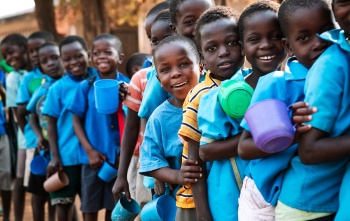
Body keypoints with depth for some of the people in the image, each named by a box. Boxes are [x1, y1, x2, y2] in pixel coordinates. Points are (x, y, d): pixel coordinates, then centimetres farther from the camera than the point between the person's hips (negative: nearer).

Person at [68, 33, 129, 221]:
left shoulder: (127, 86, -2)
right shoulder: (86, 87, -2)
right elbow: (77, 121, 1)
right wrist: (89, 150, -8)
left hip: (119, 157, 0)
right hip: (92, 157, 0)